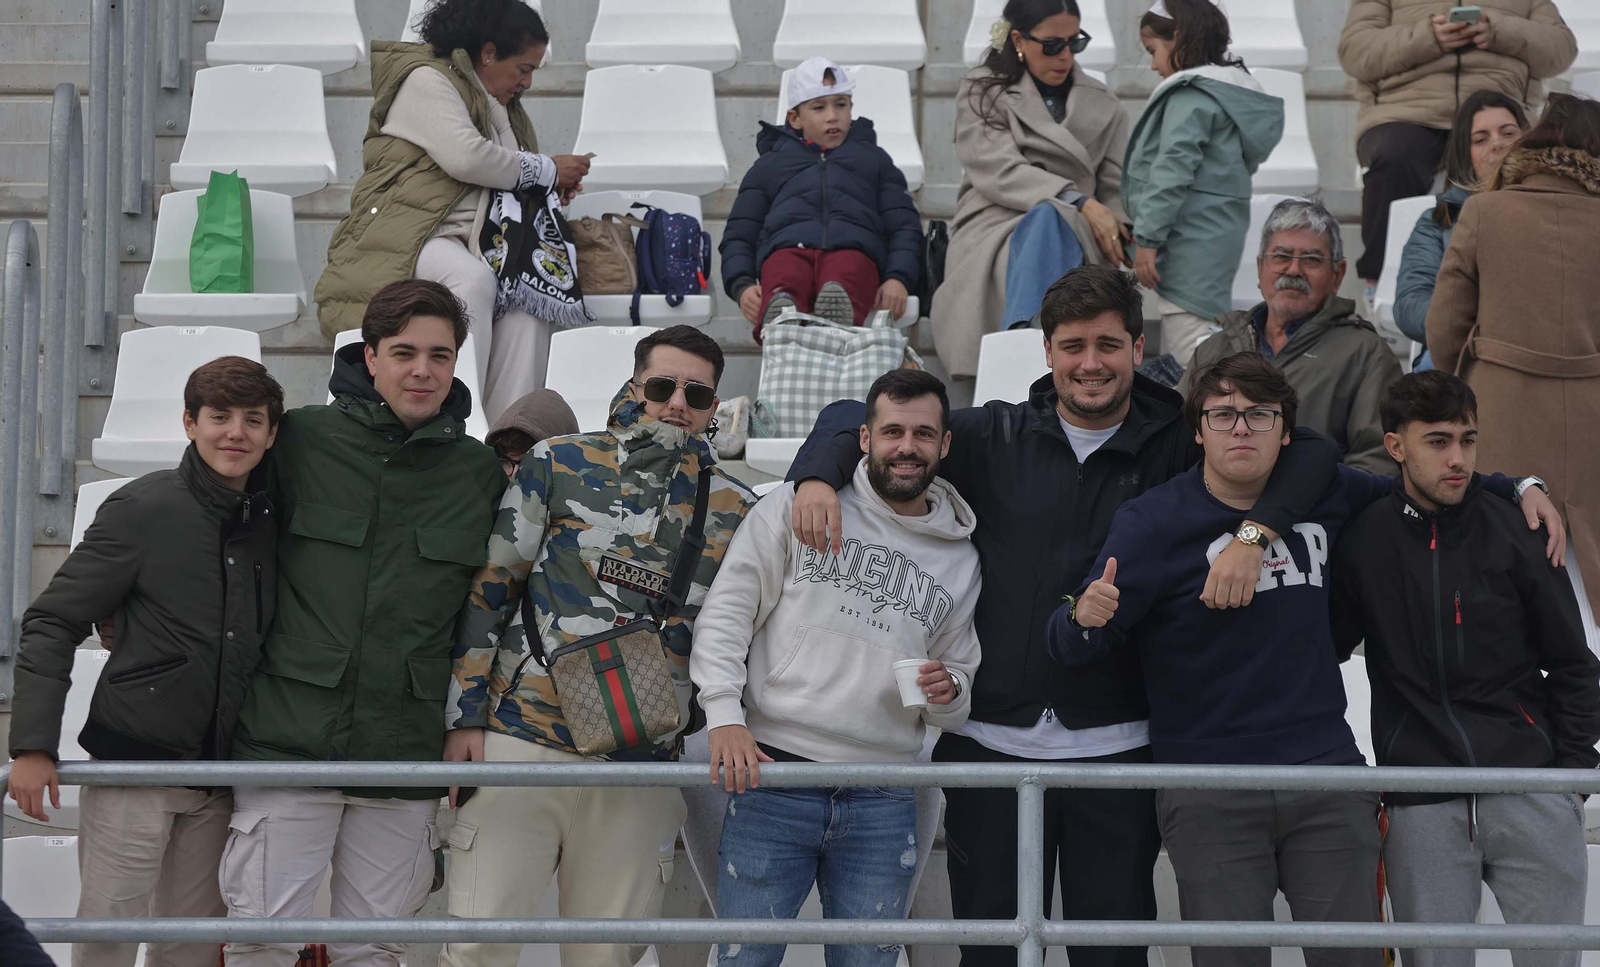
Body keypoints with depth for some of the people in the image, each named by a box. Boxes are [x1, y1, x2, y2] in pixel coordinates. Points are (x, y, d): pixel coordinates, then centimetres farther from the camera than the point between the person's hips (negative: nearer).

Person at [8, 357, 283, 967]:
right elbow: (52, 624, -7)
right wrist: (33, 745, -15)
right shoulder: (143, 510, -8)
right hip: (133, 763, -5)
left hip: (218, 774, 5)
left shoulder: (272, 523, 7)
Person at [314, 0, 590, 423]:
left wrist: (554, 186, 17)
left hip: (471, 244, 7)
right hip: (407, 236, -7)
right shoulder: (426, 80, 0)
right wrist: (547, 170, -6)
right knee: (473, 278, -39)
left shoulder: (501, 105, 28)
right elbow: (465, 157, -16)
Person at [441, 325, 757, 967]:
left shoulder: (734, 510, 9)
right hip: (522, 743, -2)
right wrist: (464, 716, -1)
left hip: (644, 767, 2)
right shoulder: (560, 465, 4)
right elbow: (489, 590, 4)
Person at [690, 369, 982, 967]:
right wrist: (725, 715, -12)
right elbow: (727, 610, 1)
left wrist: (949, 693, -3)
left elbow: (955, 710, 22)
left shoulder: (962, 561, 15)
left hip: (883, 806, 3)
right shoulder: (797, 508, 4)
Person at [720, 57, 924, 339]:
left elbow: (905, 226, 26)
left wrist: (898, 278, 2)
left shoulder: (874, 159, 38)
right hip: (787, 249, 0)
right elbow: (738, 235, 27)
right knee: (785, 280, -42)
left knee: (844, 279, -42)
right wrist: (742, 285, 2)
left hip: (853, 249, 0)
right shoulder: (770, 165, 37)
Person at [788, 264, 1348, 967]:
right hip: (991, 737, 1)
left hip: (1116, 745, -1)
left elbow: (1308, 451, -6)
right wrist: (819, 474, -13)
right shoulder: (993, 437, 6)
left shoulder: (1176, 448, 3)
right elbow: (862, 418, 9)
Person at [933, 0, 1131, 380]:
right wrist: (1080, 202, -17)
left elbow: (1116, 186, 15)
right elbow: (999, 172, -5)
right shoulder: (982, 94, 11)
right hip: (994, 231, -2)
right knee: (1046, 215, -38)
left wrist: (1113, 225, -10)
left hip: (1074, 238, 2)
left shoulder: (1103, 106, 22)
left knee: (1047, 221, -36)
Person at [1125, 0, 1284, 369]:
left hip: (1190, 241, -10)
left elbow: (1173, 170, -20)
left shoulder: (1190, 96, -12)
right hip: (1219, 239, 10)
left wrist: (1147, 238, -18)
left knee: (1190, 357, -14)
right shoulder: (1232, 94, 18)